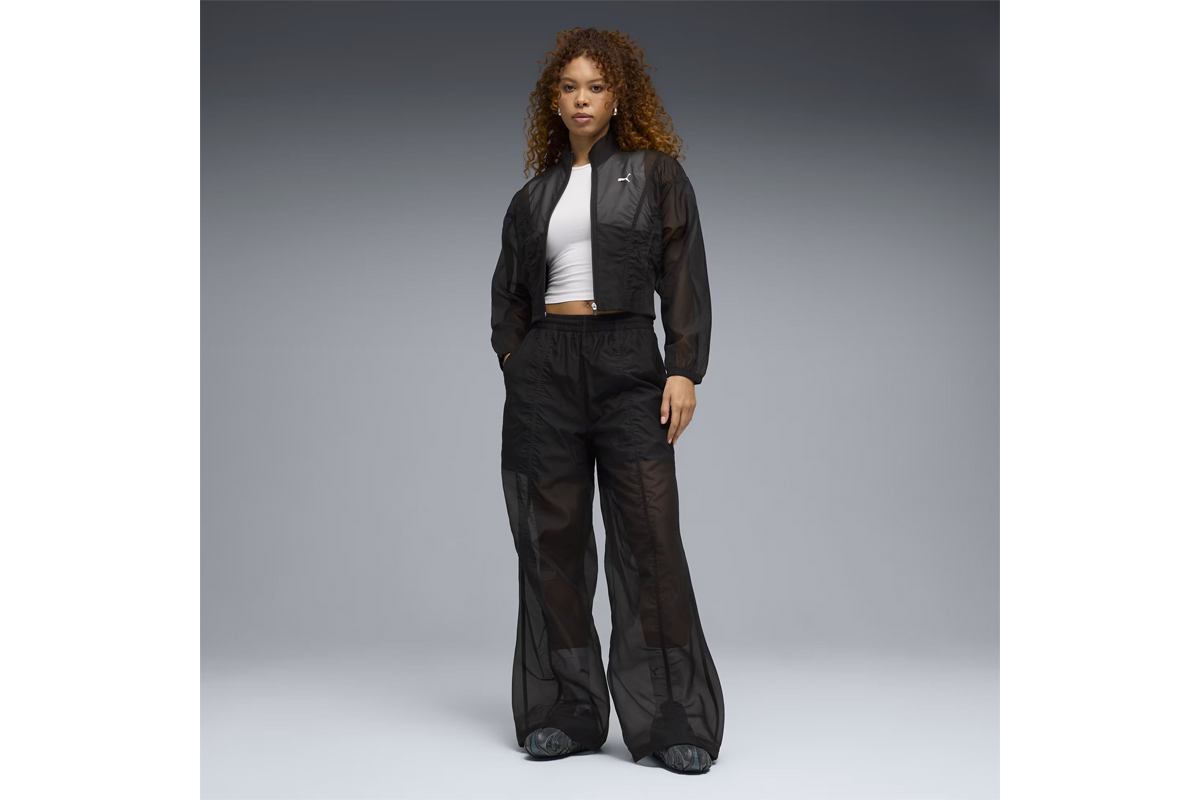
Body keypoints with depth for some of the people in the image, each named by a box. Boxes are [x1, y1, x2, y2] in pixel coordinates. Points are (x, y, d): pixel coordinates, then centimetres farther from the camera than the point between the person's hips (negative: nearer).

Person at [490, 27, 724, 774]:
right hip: (545, 368, 3)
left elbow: (685, 275, 1)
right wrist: (511, 359, 7)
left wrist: (684, 369, -9)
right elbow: (509, 289, 23)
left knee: (650, 536, -8)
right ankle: (565, 712, 11)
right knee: (553, 538, 3)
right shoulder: (534, 195, 16)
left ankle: (672, 719, -2)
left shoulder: (657, 173, 7)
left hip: (627, 361, -3)